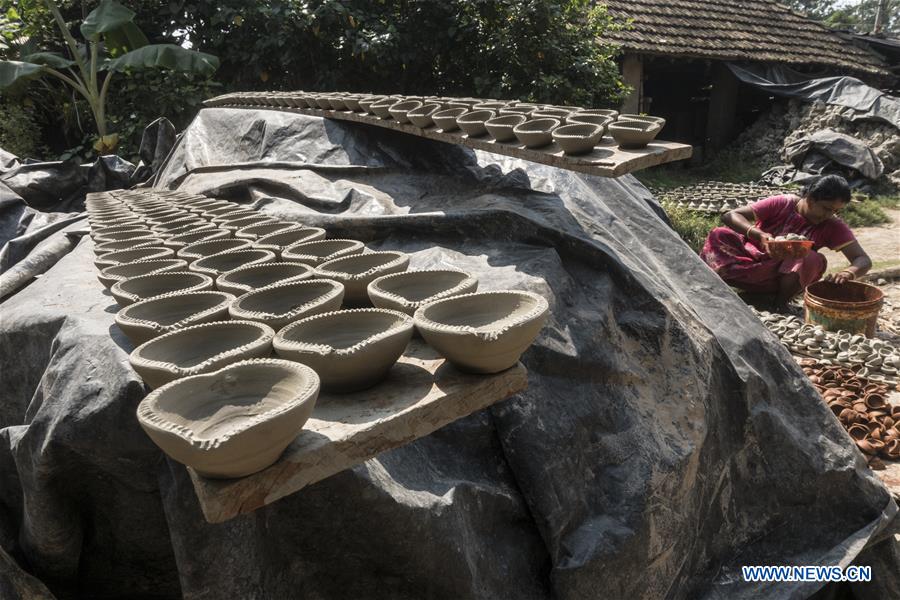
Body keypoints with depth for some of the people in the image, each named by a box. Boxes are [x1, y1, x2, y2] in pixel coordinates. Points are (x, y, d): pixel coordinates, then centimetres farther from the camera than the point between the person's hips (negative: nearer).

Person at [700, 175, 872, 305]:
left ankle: (780, 305, -16)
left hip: (782, 277, 1)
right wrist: (759, 234, -34)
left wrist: (848, 273, -34)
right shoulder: (782, 204, -11)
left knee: (814, 260, -31)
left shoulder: (834, 227, -6)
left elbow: (864, 260, -10)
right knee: (719, 235, -26)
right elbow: (730, 216, -16)